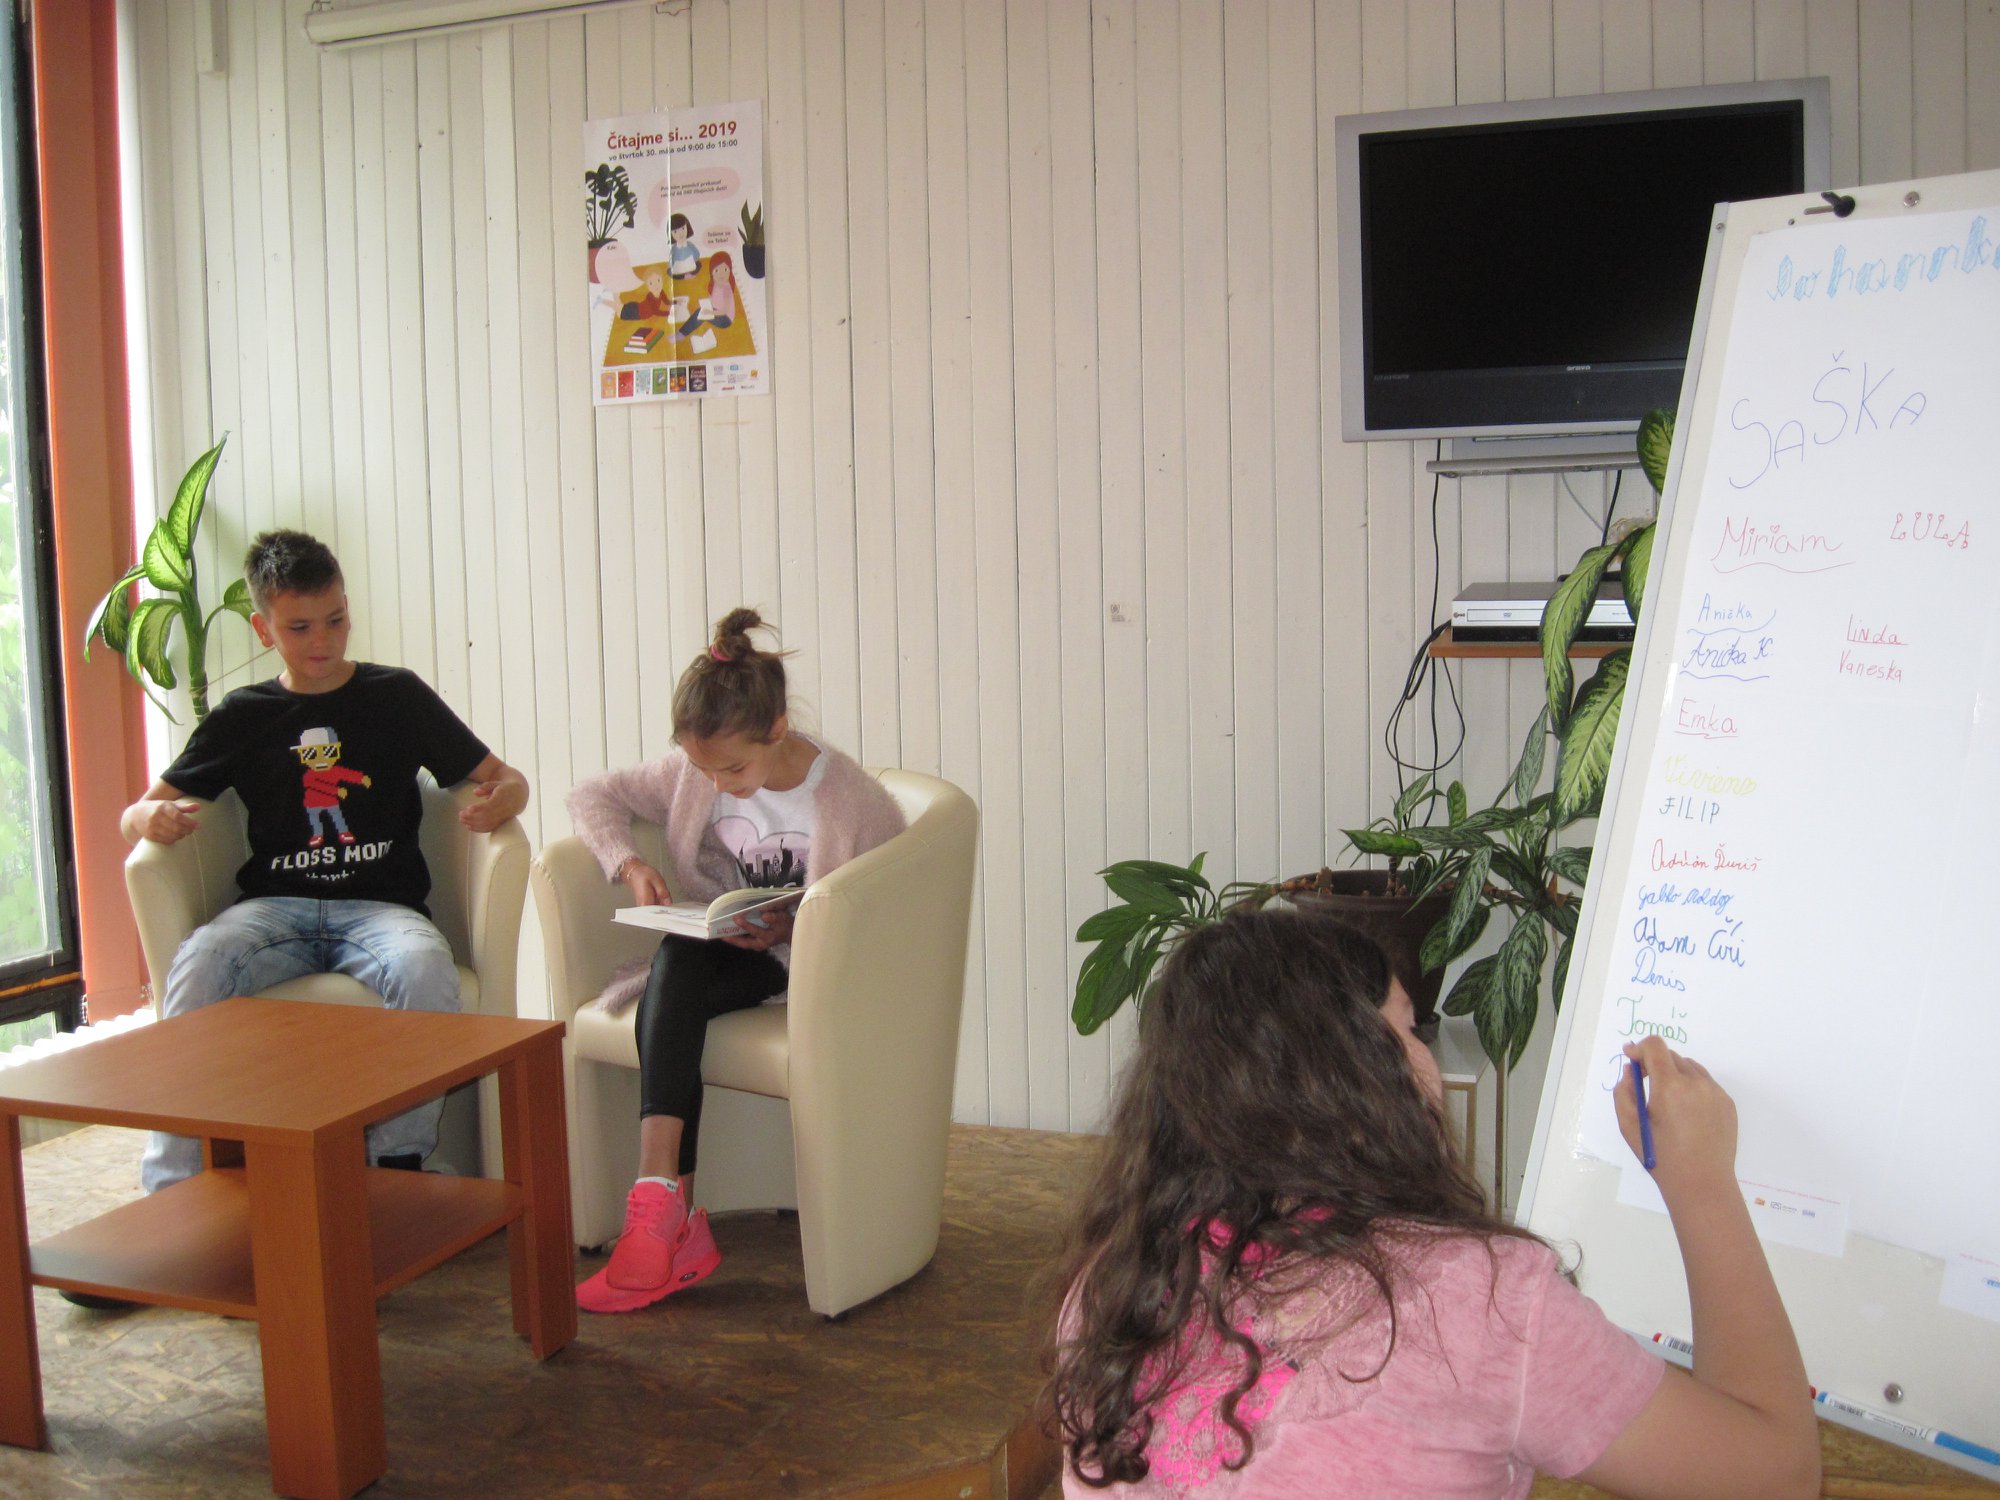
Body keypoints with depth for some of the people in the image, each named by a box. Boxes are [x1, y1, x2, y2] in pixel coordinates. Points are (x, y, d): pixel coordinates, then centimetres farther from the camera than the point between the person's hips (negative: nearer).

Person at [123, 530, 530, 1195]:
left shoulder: (397, 696, 13)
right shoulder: (243, 716, 16)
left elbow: (506, 779, 14)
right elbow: (137, 815, 18)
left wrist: (498, 801, -12)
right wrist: (151, 818, -8)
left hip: (379, 906, -1)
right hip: (274, 907, 1)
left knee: (425, 967, -35)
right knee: (196, 967, -32)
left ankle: (400, 1165, -22)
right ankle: (172, 1185, -25)